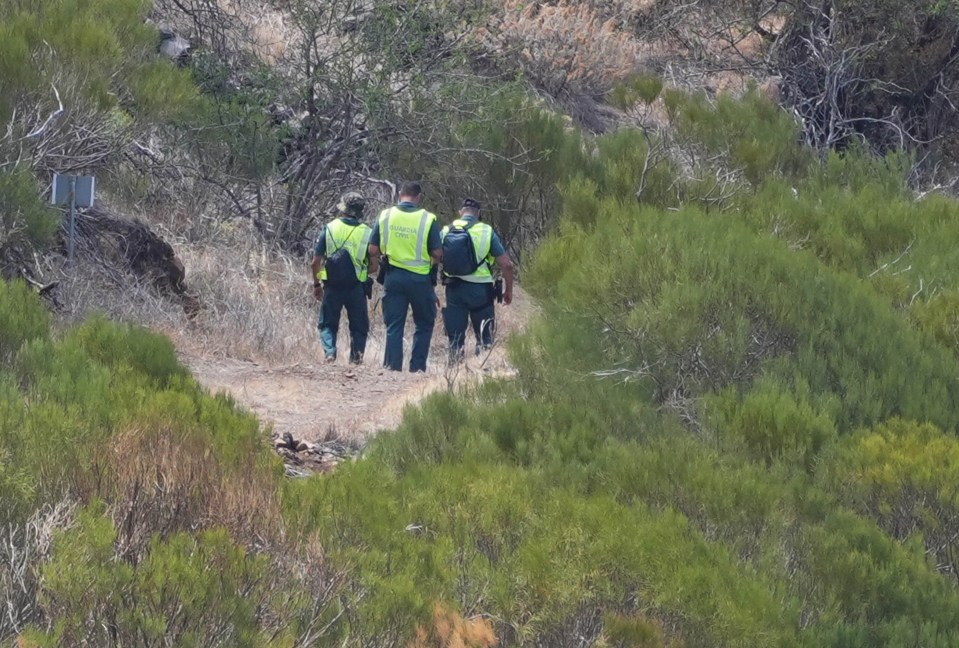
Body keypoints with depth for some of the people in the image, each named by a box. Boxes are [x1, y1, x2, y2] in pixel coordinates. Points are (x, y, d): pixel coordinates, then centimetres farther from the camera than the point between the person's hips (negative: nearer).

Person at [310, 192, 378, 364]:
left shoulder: (329, 229, -3)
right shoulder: (367, 233, -2)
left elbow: (315, 263, -2)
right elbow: (373, 267, -1)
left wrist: (316, 284, 12)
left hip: (332, 285, 0)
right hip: (356, 287, 0)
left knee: (328, 324, 12)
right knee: (359, 326, 14)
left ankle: (329, 351, -9)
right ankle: (356, 355, 1)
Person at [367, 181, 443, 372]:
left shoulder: (385, 216, -2)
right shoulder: (427, 219, -9)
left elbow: (373, 251, -1)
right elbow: (438, 254, -9)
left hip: (393, 277, 2)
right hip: (420, 278, -2)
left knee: (394, 326, 8)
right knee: (424, 325, 12)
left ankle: (393, 366, 4)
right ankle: (417, 367, 8)